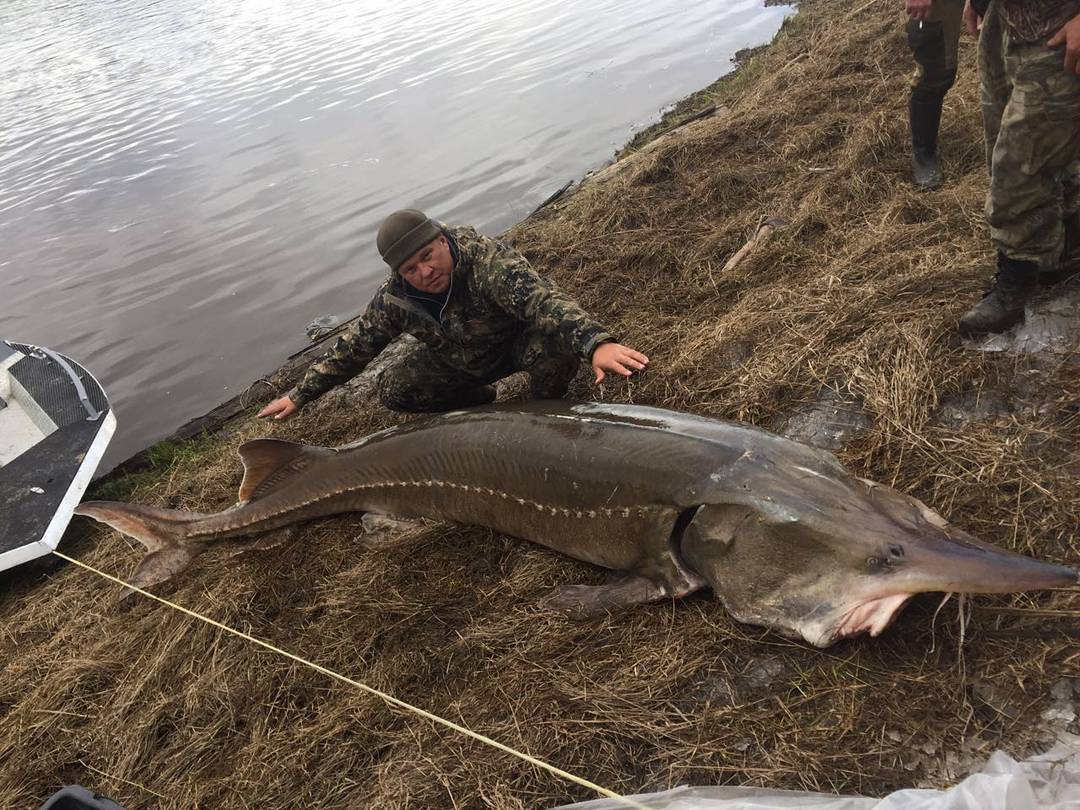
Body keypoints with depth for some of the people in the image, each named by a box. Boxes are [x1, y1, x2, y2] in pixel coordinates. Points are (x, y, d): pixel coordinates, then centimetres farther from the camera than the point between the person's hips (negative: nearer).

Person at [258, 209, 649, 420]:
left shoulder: (487, 260, -37)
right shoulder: (394, 299, -21)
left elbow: (543, 298, -52)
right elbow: (354, 347, -7)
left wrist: (596, 342, -69)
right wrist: (300, 395, -3)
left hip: (516, 342, -4)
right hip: (458, 362, 4)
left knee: (558, 342, -36)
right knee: (393, 391, -11)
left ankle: (545, 404, -1)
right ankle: (480, 401, 13)